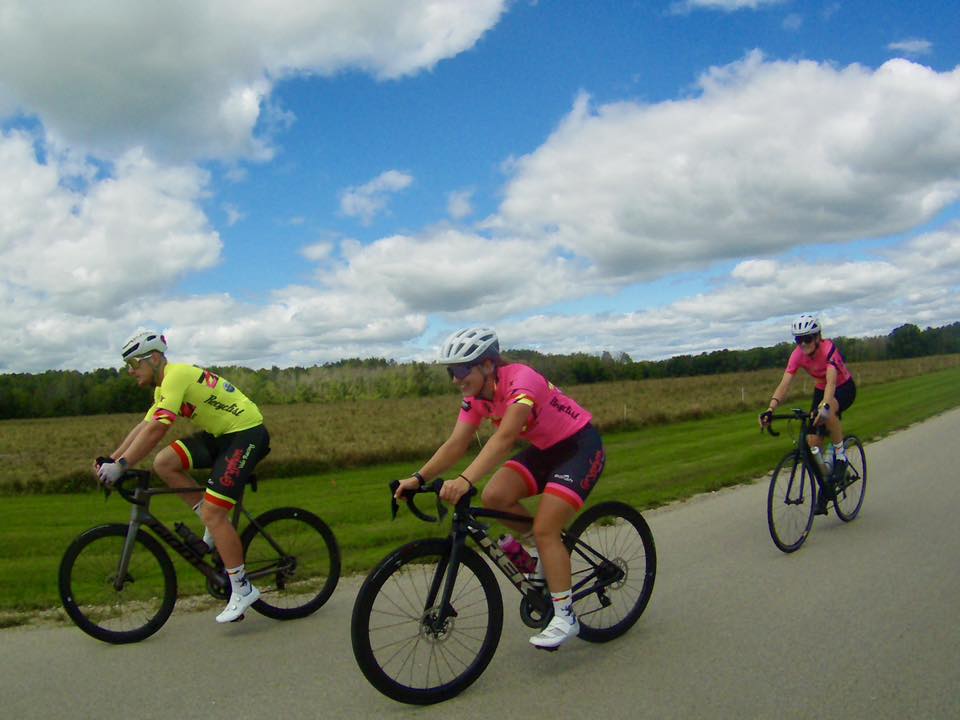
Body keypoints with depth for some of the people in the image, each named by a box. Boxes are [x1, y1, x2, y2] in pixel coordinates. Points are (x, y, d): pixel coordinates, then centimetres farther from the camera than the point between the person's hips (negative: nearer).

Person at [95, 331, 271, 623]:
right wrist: (110, 459, 4)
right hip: (220, 434, 10)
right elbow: (142, 427, 13)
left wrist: (120, 465, -25)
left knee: (213, 513, -13)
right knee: (164, 463, -2)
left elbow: (155, 430, -27)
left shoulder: (177, 376, -18)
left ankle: (242, 590, -2)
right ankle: (216, 525, 8)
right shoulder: (165, 385, 13)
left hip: (246, 434, -9)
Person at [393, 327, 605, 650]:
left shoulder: (521, 380, -30)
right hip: (544, 448, 8)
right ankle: (551, 550, 11)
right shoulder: (476, 394, -6)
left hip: (581, 446, -7)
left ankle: (565, 617, -3)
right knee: (494, 497, -13)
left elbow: (504, 438, -44)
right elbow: (455, 444, -10)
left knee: (544, 529, -17)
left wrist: (465, 480, -55)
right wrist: (418, 478, -22)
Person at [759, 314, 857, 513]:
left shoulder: (829, 348, -31)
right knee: (813, 441, -9)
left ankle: (840, 455, -16)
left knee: (827, 412, -39)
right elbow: (784, 384, -28)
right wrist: (770, 409, -43)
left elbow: (831, 381, -45)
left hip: (844, 388, -5)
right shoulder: (798, 354, -19)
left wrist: (824, 406, -63)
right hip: (820, 390, 5)